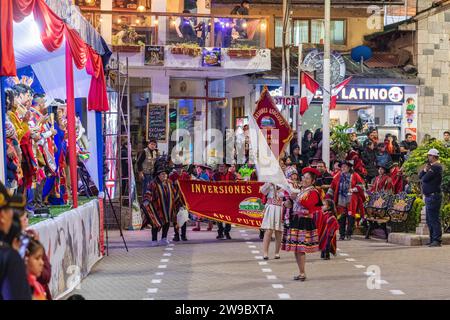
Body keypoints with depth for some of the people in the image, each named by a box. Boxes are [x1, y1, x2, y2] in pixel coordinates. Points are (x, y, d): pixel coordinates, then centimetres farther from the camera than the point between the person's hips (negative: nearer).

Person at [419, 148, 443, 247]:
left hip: (434, 196, -11)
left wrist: (427, 171, 2)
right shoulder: (432, 166, 18)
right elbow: (420, 176, 16)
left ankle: (437, 240, -10)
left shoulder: (436, 167, -14)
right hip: (429, 196, 11)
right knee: (429, 220, 14)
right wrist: (425, 170, -2)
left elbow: (424, 179, -20)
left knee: (434, 218, -11)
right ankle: (432, 239, 20)